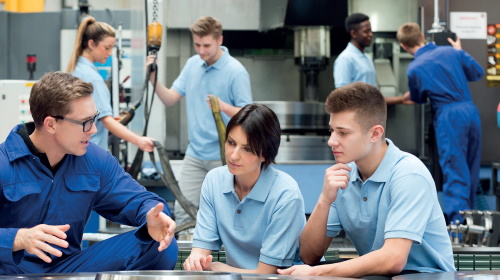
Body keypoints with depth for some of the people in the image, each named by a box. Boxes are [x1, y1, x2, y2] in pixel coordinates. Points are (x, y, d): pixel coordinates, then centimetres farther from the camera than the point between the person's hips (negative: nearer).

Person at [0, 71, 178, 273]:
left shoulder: (96, 160, 7)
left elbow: (136, 200, 10)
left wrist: (151, 216, -16)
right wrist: (19, 239, -41)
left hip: (70, 266, 6)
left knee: (161, 248, -9)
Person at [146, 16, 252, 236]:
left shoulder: (236, 71, -13)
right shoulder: (192, 64, 6)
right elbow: (170, 99, 8)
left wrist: (223, 106, -31)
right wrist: (153, 79, -9)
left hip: (223, 157, -6)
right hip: (194, 154, 6)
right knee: (183, 210, 4)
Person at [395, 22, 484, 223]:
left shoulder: (414, 69, -4)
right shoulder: (451, 52, 5)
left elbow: (417, 99, 12)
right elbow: (478, 73, 17)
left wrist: (407, 96, 34)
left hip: (448, 117, -4)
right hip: (471, 112, 5)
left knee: (454, 173, -4)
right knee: (470, 171, 16)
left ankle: (458, 221, -11)